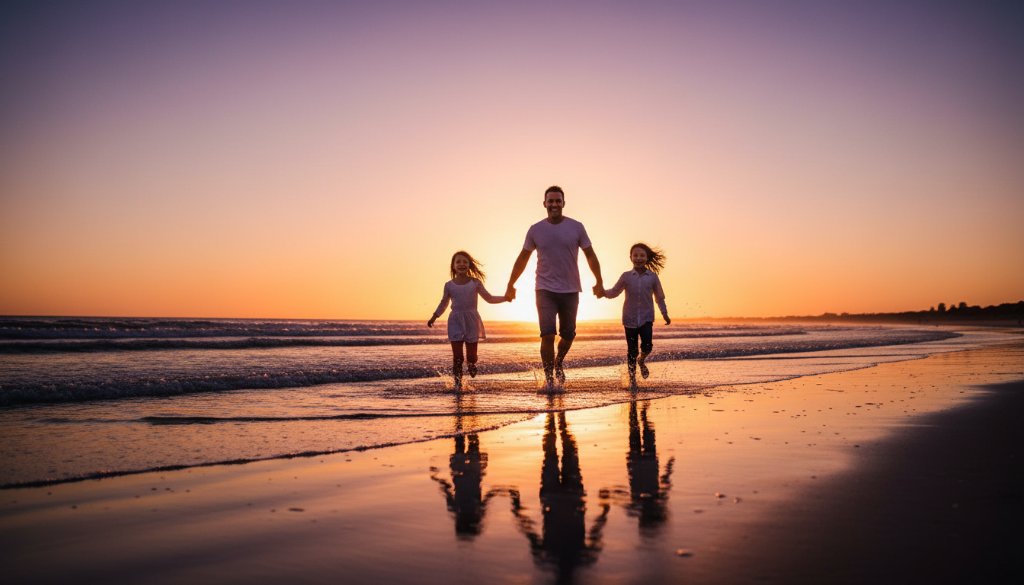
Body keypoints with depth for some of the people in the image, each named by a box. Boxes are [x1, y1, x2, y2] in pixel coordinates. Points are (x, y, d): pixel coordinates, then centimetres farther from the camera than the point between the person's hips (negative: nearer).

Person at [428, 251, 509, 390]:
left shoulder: (475, 283, 4)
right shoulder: (449, 285, 5)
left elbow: (489, 298, 8)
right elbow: (443, 304, 18)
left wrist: (505, 298, -5)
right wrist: (434, 317, 15)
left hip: (472, 321, 0)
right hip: (455, 321, 0)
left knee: (471, 356, 0)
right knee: (457, 357, -5)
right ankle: (458, 383, 1)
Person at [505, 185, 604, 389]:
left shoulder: (576, 227, 0)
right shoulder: (535, 230, 1)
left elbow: (590, 255, 8)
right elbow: (522, 259, 9)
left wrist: (599, 282, 8)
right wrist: (510, 285, 11)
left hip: (570, 290, 1)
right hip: (545, 290, -1)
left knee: (568, 335, 10)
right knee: (547, 335, -9)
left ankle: (559, 363, 39)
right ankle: (549, 379, 1)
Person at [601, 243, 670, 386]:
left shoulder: (653, 276, 2)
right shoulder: (626, 276, 1)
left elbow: (659, 296, 9)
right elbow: (614, 292, 4)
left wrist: (664, 313, 7)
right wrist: (602, 292, -14)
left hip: (646, 317, 0)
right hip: (630, 318, 0)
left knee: (647, 345, -14)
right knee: (632, 350, 4)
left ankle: (641, 360, 21)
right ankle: (632, 377, 19)